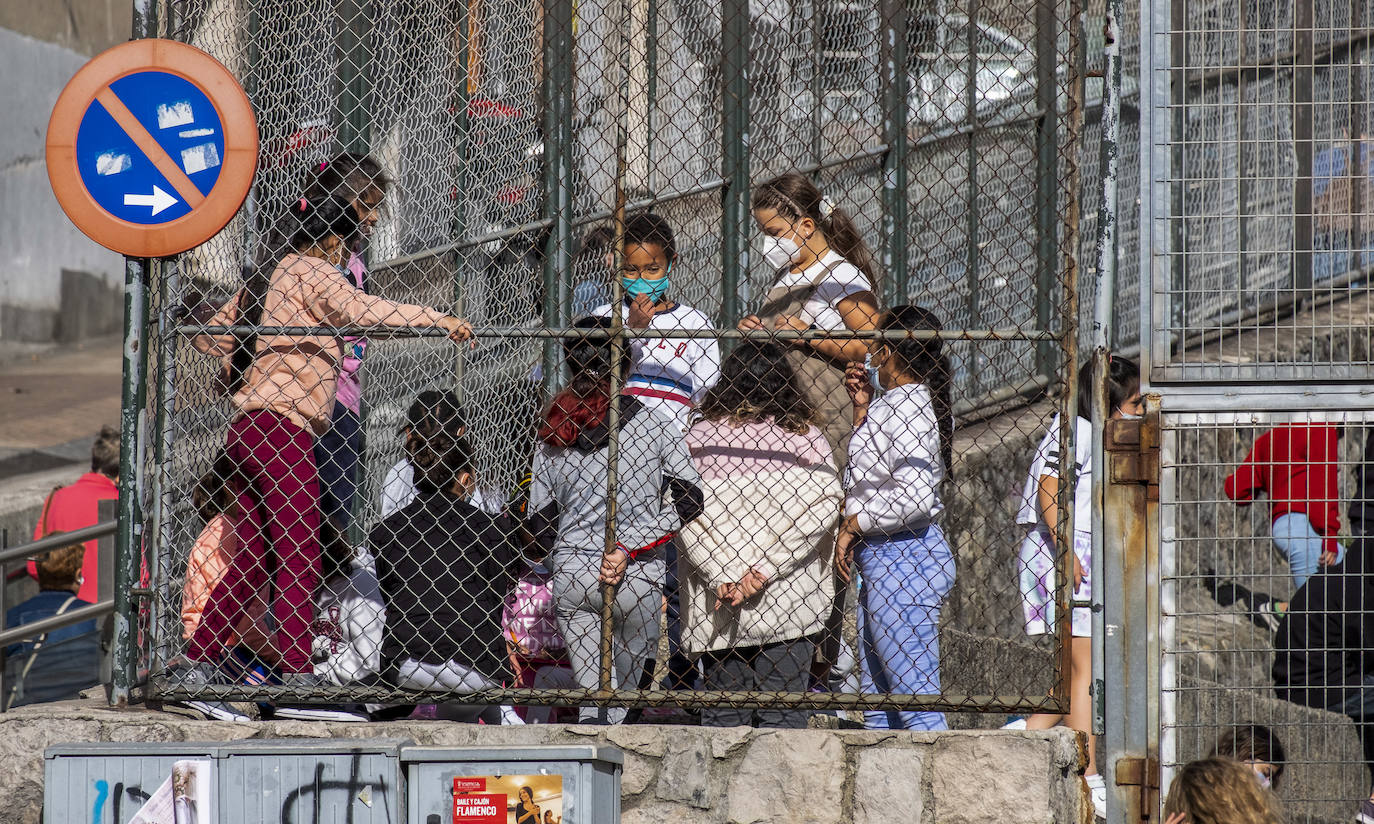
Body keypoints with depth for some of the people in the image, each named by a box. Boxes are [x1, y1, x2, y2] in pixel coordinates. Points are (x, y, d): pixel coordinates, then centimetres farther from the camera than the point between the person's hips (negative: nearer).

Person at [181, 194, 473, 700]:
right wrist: (437, 319, -18)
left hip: (247, 429, 9)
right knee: (300, 555, -9)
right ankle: (296, 672, -14)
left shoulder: (267, 279, 21)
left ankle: (196, 661, 14)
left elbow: (209, 337, 27)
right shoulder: (312, 271, -4)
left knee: (258, 552, 13)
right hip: (280, 428, -9)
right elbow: (363, 312, -19)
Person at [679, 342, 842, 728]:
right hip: (789, 599, -1)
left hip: (716, 602, 1)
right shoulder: (805, 437, 0)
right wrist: (764, 571, -11)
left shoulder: (700, 436, 2)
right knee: (783, 711, 2)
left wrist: (722, 578, -10)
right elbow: (823, 507, -10)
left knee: (722, 715, 6)